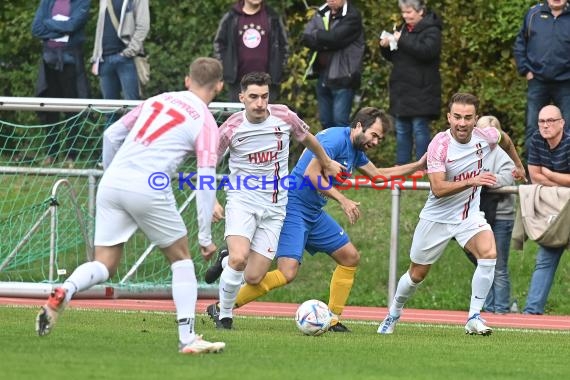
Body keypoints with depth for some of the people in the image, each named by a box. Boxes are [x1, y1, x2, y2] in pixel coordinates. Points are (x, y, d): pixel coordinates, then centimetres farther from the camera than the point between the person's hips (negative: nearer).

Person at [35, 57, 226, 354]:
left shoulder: (156, 100, 20)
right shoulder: (205, 123, 5)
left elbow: (111, 135, 22)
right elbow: (205, 182, -2)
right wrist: (205, 237, 1)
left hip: (112, 183, 4)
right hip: (149, 189, -4)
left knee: (104, 265, 8)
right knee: (180, 258, 15)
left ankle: (62, 294, -23)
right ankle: (187, 338, 10)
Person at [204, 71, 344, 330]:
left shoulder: (284, 117, -4)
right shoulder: (232, 128, -10)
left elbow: (307, 138, 18)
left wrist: (327, 163, 33)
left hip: (274, 208, 3)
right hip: (242, 201, -3)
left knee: (253, 277, -5)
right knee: (238, 260, -27)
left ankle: (228, 260, 31)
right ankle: (224, 315, -3)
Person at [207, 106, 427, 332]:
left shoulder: (356, 150, 14)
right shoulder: (336, 138, -16)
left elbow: (378, 175, 30)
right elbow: (311, 174, -24)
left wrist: (418, 166, 27)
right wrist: (343, 200, -22)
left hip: (314, 212, 10)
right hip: (293, 207, -10)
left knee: (350, 257, 12)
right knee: (287, 272, -20)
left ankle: (333, 321, 18)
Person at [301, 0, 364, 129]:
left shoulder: (352, 16, -10)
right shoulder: (321, 14, 11)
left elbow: (334, 38, -21)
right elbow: (306, 38, 0)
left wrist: (316, 34, -5)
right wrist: (325, 43, -15)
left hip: (342, 77, -7)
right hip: (323, 75, 7)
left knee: (340, 121, -11)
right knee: (325, 121, 13)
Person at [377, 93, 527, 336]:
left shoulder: (486, 137, -11)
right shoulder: (439, 145, -24)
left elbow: (505, 139, 16)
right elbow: (438, 189, -32)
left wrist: (518, 165, 28)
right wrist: (471, 181, -44)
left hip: (469, 215, 2)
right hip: (437, 217, -2)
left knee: (489, 253, -26)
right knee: (417, 274, 11)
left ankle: (474, 317, -18)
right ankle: (394, 313, 40)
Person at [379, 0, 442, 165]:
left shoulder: (431, 30, -6)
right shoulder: (404, 29, 18)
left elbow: (426, 51, -24)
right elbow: (393, 57, 24)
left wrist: (402, 41, -23)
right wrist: (385, 46, 2)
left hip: (421, 90, -8)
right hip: (402, 89, 8)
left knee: (420, 128, -7)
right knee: (401, 129, 9)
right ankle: (400, 165, 14)